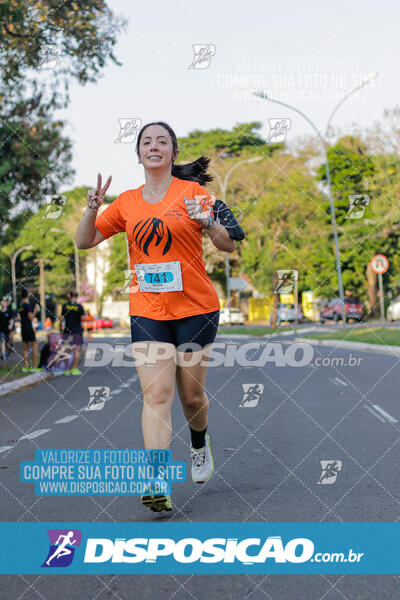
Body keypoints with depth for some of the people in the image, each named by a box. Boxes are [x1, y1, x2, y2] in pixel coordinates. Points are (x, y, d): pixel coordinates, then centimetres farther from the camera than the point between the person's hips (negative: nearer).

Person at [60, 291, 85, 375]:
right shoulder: (79, 306, -6)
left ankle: (67, 369, 8)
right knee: (77, 350, 1)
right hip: (77, 330, -2)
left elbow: (62, 318, 0)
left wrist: (61, 327, 9)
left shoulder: (65, 306, 1)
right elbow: (83, 318, -10)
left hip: (67, 330, 3)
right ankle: (74, 369, -2)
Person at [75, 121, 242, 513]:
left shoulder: (191, 191, -1)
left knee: (191, 395, 7)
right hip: (147, 310, 2)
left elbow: (229, 246, -5)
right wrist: (93, 207, -7)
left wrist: (206, 220, -24)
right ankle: (157, 485, -16)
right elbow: (84, 242, 11)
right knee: (156, 393, -12)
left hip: (196, 307, -1)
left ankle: (199, 444, 40)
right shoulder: (127, 202, 8)